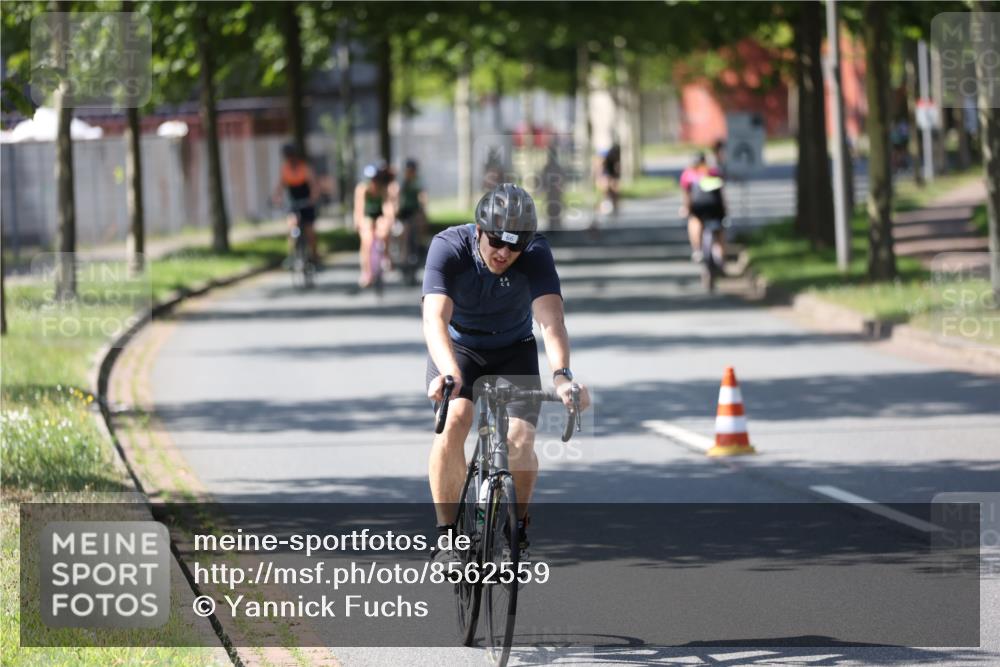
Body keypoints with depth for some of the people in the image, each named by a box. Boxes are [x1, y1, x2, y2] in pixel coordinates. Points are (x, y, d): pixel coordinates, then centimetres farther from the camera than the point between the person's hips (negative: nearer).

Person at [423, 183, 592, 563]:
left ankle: (518, 527, 9)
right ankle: (447, 533, -17)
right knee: (453, 421, -28)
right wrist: (449, 373, -59)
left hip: (514, 350, 1)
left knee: (520, 439, -19)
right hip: (457, 348, -1)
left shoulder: (536, 254, -26)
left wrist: (561, 374, -57)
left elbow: (550, 319, -39)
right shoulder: (448, 248, -28)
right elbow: (435, 317, -41)